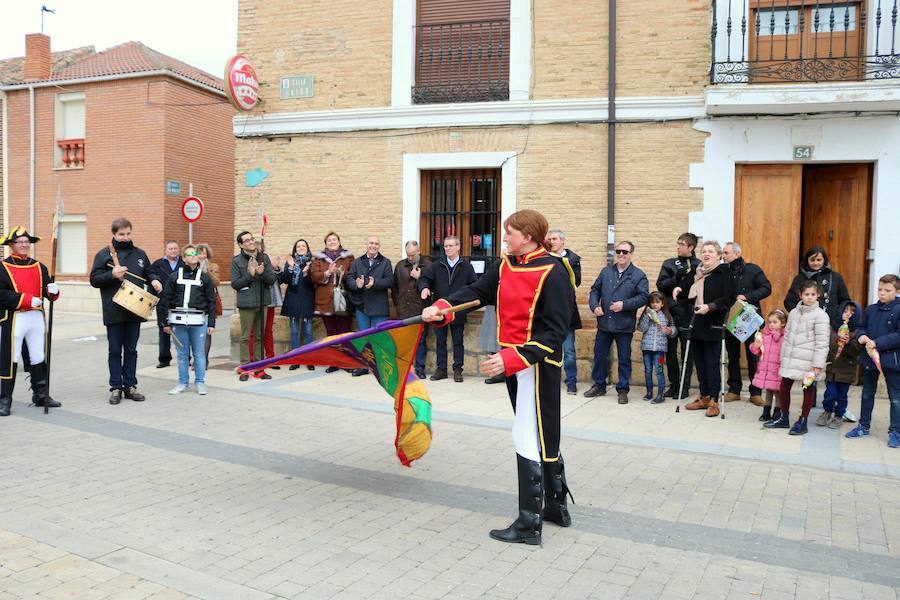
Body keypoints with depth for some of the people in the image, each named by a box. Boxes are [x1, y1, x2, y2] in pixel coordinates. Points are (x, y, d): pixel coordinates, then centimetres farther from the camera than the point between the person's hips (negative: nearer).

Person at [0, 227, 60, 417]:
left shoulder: (40, 267, 12)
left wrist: (53, 291, -15)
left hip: (36, 317, 5)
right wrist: (28, 300, -20)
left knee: (39, 358, 11)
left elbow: (48, 291, 9)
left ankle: (40, 395, 23)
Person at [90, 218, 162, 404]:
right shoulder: (103, 254, 0)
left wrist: (154, 280, 1)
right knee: (115, 351, 4)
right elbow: (94, 279, -2)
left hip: (135, 310, 3)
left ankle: (130, 386, 16)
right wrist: (112, 274, -18)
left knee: (131, 350, 9)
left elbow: (148, 272, 22)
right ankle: (116, 387, 11)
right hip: (114, 311, -3)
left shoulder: (139, 254, 11)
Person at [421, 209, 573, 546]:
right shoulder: (505, 266, 7)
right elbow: (477, 291, 5)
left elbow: (554, 332, -20)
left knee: (530, 439, -4)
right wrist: (441, 308, -13)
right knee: (541, 436, 18)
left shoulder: (552, 273, -17)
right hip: (513, 361, 8)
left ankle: (529, 525, 7)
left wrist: (511, 360, -27)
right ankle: (557, 506, 34)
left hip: (538, 363, -8)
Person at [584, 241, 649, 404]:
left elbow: (643, 297, -10)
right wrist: (594, 306, -5)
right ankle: (599, 386, 26)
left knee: (624, 359, 5)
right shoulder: (606, 271, 8)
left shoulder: (639, 275, -3)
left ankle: (623, 390, 17)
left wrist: (624, 304, -21)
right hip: (604, 323, 3)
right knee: (599, 355, 11)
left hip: (625, 325, -3)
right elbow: (595, 290, 11)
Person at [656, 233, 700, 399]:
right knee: (670, 351, 8)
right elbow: (660, 285, -1)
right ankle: (674, 385, 20)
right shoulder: (669, 264, 9)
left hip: (689, 315, -3)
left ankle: (684, 387, 13)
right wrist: (677, 277, -15)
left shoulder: (699, 266, -1)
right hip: (671, 313, 3)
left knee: (687, 352, 4)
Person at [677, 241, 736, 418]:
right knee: (700, 364, 12)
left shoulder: (724, 272, -5)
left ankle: (714, 401, 5)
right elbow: (686, 288, 30)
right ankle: (704, 398, 23)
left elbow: (728, 299, -14)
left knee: (712, 365, -3)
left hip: (713, 326, -6)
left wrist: (710, 307, -26)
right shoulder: (696, 272, 14)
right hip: (696, 325, 7)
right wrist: (679, 289, 8)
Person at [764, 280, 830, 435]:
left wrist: (817, 365, -15)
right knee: (784, 386, 8)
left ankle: (802, 422, 17)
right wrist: (783, 357, 13)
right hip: (790, 358, 5)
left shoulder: (820, 315, -9)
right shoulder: (793, 312, 9)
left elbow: (822, 342, -11)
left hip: (808, 360, -5)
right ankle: (784, 418, 24)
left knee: (808, 388, 7)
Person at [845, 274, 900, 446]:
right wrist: (861, 335, -8)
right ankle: (863, 426, 28)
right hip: (869, 358, 6)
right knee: (867, 394, 16)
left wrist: (877, 343, -22)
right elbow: (861, 327, 14)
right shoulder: (870, 310, 6)